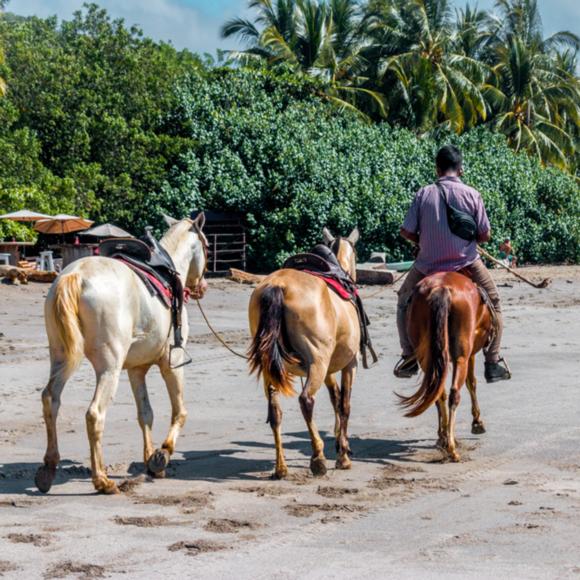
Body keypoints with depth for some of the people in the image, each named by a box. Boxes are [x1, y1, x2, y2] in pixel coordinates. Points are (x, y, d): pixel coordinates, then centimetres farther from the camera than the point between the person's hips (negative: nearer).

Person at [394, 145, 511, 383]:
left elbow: (407, 231, -4)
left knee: (404, 302, 26)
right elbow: (485, 235, -3)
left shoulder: (424, 194, -4)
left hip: (428, 265, 1)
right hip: (466, 263, -1)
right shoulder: (472, 195, -5)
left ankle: (409, 358, 23)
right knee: (493, 305, 19)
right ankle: (493, 364, 14)